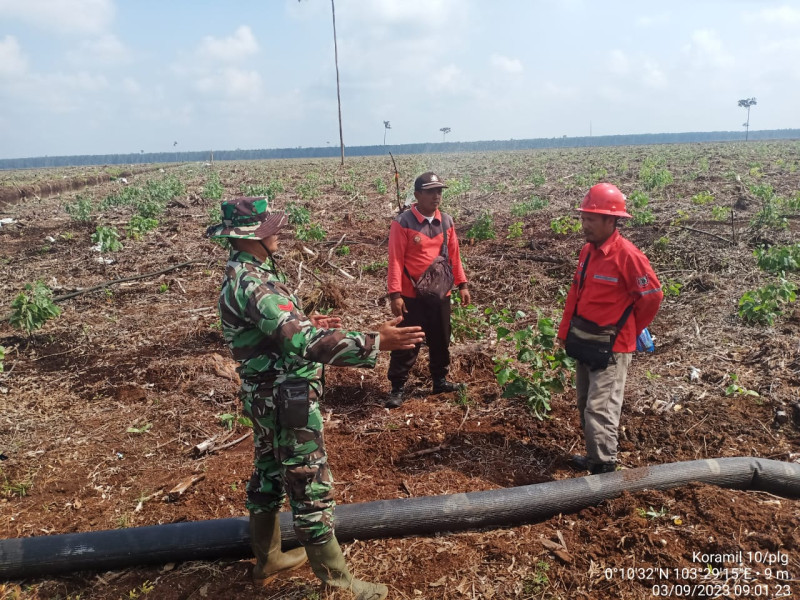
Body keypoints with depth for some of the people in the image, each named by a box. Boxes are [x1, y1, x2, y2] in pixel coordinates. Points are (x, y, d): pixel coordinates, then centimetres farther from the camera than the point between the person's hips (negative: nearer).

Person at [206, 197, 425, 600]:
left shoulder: (243, 272, 7)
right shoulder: (252, 282, -26)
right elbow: (301, 340, -37)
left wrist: (307, 322, 23)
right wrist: (374, 343, -39)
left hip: (266, 395, 10)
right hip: (286, 400, -10)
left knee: (269, 476, 22)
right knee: (310, 488, 1)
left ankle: (267, 560, 42)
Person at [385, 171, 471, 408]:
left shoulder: (446, 221, 5)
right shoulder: (402, 223, -12)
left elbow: (454, 255, 12)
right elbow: (395, 260, -13)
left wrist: (462, 284, 9)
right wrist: (395, 294, -18)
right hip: (412, 296, -5)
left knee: (441, 340, 16)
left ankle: (440, 380, 34)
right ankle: (398, 388, 14)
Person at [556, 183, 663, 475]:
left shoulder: (627, 255, -19)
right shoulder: (587, 250, 6)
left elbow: (652, 296, -12)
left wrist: (628, 330, -1)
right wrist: (566, 331, 11)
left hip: (611, 347, -8)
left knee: (600, 410, -9)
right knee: (585, 405, 18)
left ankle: (604, 470, 0)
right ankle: (594, 457, 34)